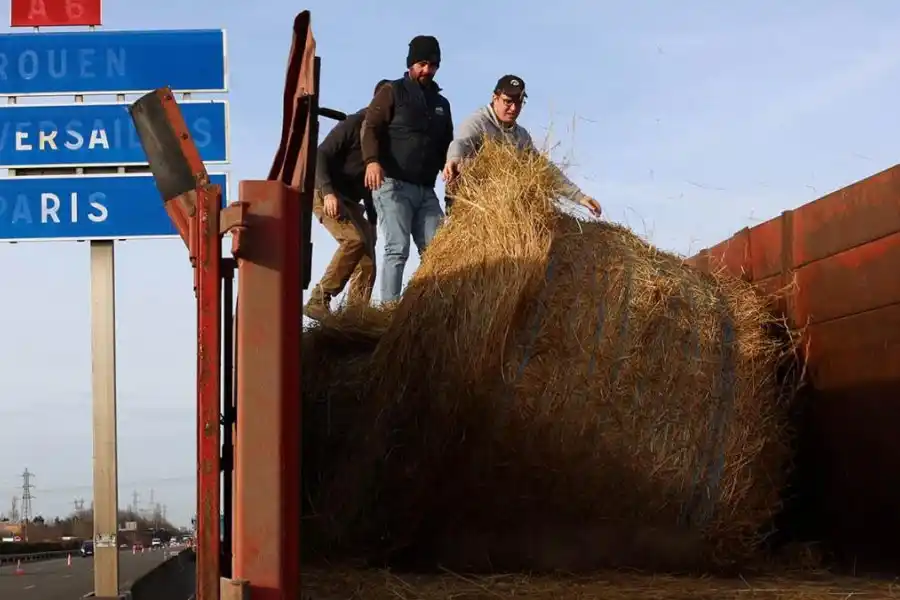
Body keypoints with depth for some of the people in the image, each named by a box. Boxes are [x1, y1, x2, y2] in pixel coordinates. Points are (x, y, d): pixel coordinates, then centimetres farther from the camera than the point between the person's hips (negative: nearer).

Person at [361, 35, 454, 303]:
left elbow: (446, 145, 27)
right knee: (398, 249, -14)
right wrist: (372, 160, -26)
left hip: (426, 190, 6)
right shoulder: (393, 92, 4)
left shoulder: (441, 103, 22)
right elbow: (371, 127, -8)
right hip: (393, 184, -6)